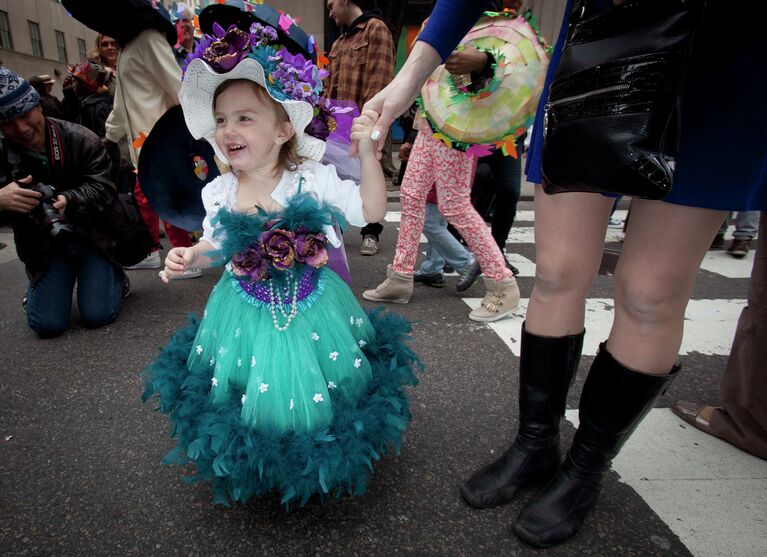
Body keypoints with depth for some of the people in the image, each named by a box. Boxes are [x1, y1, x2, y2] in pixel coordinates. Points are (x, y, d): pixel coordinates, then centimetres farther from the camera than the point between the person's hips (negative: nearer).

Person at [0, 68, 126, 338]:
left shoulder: (80, 139, -10)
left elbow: (103, 188, -13)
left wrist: (68, 199, -33)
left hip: (92, 234, -1)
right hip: (43, 247, 2)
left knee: (98, 315, -11)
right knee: (47, 324, -7)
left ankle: (115, 276, 23)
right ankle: (37, 290, 29)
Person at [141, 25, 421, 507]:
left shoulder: (314, 180, -16)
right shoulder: (220, 193, -5)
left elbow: (372, 210, -15)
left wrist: (367, 151, -26)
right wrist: (189, 257, -10)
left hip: (310, 306, -2)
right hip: (245, 311, 3)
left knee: (312, 390, 8)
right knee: (253, 392, 13)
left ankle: (320, 458, 40)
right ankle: (252, 457, 44)